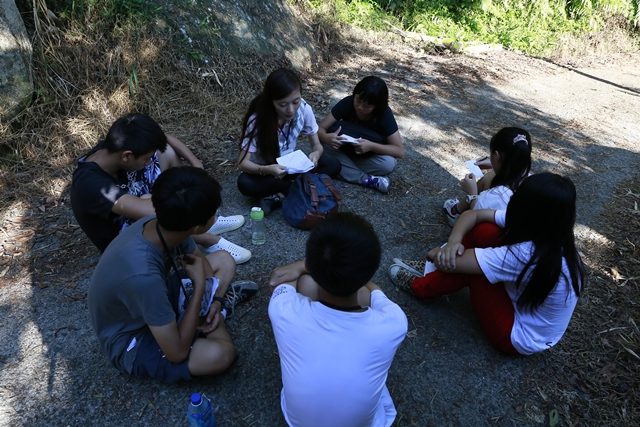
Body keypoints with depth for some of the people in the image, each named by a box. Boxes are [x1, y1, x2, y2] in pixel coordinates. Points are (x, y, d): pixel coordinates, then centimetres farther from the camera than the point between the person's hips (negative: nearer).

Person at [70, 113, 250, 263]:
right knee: (155, 210, -40)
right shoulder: (91, 184, -38)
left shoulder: (116, 146, -17)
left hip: (133, 210, 8)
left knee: (167, 153, -6)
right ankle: (211, 242, -15)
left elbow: (167, 139, -3)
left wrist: (196, 165, -17)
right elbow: (150, 211, -48)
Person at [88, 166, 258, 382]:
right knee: (221, 354, -29)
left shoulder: (162, 225, -20)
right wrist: (200, 286, -27)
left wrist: (214, 300, -11)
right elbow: (177, 352, -32)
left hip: (159, 298, 7)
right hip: (132, 341, -6)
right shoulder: (143, 276, -42)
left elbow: (200, 259, 3)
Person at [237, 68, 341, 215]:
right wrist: (267, 170, -47)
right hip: (265, 169, -2)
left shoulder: (304, 109, -20)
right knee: (245, 184, -35)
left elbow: (317, 145, -9)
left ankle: (279, 197, -24)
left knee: (333, 166, -20)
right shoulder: (257, 118, -27)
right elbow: (243, 163, -27)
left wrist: (316, 154, -34)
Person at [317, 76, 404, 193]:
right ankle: (367, 179, -26)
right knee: (325, 145, -29)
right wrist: (326, 137, -44)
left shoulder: (384, 114, -24)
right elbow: (320, 128, -19)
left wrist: (371, 146, -41)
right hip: (345, 150, 2)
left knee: (389, 163, -33)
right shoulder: (347, 103, -22)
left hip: (369, 156, -2)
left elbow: (400, 151, -24)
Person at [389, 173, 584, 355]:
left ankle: (419, 286, 10)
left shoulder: (525, 255, -37)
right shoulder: (550, 235, -11)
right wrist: (453, 241, -25)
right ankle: (432, 271, 10)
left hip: (520, 337, -7)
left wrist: (440, 254, -10)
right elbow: (473, 215, -7)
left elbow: (454, 263, -33)